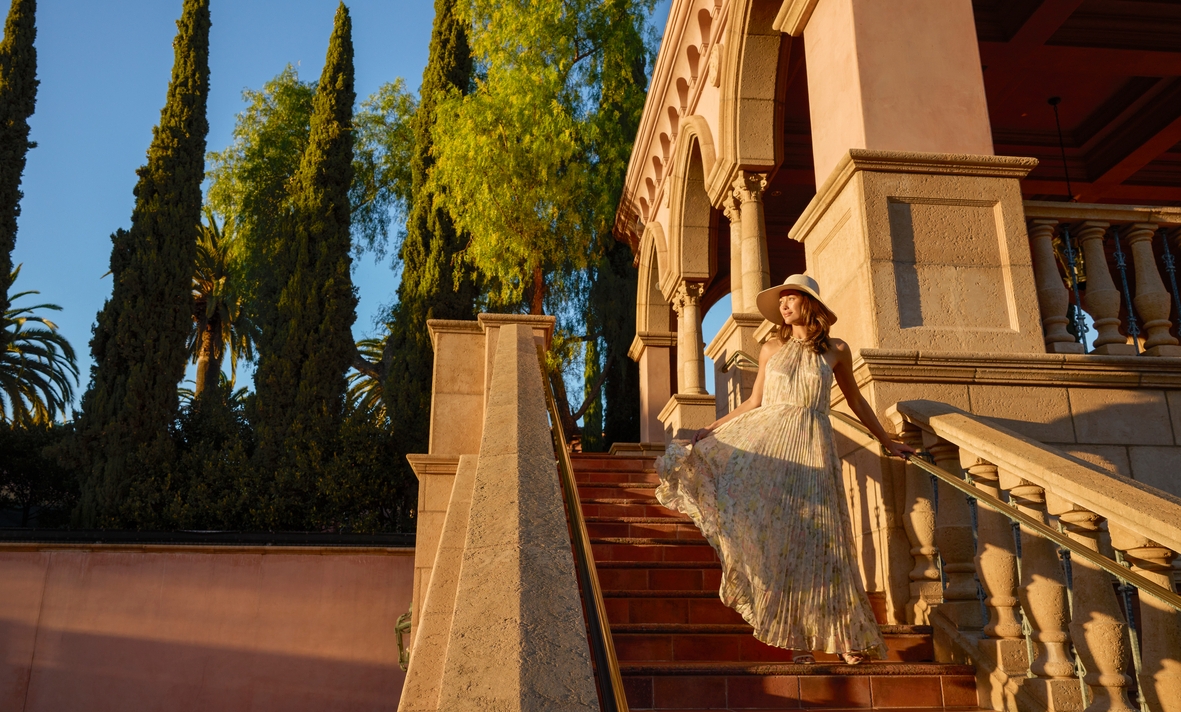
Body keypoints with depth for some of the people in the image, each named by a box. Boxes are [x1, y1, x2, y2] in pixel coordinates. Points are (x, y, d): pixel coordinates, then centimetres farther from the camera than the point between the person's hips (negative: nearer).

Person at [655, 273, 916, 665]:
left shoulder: (836, 350, 8)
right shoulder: (771, 349, 12)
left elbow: (855, 401, 19)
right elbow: (754, 402, 13)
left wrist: (887, 442, 24)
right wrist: (712, 427, 5)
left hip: (810, 446, -1)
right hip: (766, 438, 1)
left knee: (815, 535, -5)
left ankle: (845, 634, 4)